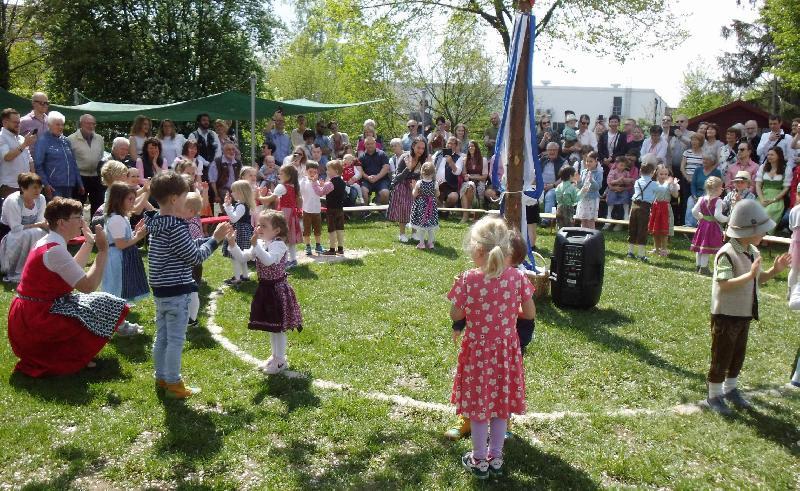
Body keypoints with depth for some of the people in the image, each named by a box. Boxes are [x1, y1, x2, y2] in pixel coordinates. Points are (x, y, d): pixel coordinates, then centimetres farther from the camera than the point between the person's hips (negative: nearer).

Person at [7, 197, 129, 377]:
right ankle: (66, 360, -3)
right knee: (112, 307, -8)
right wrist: (103, 251, -18)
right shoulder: (55, 250, -21)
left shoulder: (47, 242, 9)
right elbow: (88, 286, -24)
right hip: (35, 321, -10)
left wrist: (89, 242, 21)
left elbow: (74, 271, 20)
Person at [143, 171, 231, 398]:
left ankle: (161, 377, 30)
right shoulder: (175, 227, -21)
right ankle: (173, 383, 11)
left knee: (162, 336, 18)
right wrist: (215, 239, -5)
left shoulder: (156, 223, 6)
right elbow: (195, 257, -15)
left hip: (159, 289, 9)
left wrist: (209, 239, 10)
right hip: (176, 291, -9)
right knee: (176, 339, 2)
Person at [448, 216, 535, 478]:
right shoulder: (516, 277, -11)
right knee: (500, 403, 18)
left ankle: (479, 461, 27)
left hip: (477, 349, -2)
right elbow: (530, 313, -3)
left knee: (479, 406, 13)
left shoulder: (468, 279, -19)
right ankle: (496, 457, 32)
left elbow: (456, 316, -10)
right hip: (506, 349, 3)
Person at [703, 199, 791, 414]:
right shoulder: (727, 254, -23)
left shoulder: (753, 251, 5)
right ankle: (713, 396, 19)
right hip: (726, 315, -8)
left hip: (745, 314, 8)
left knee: (738, 355, 20)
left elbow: (758, 280, 14)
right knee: (721, 356, 4)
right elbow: (724, 284, -31)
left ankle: (730, 389, 39)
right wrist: (750, 274, -36)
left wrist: (774, 270, -2)